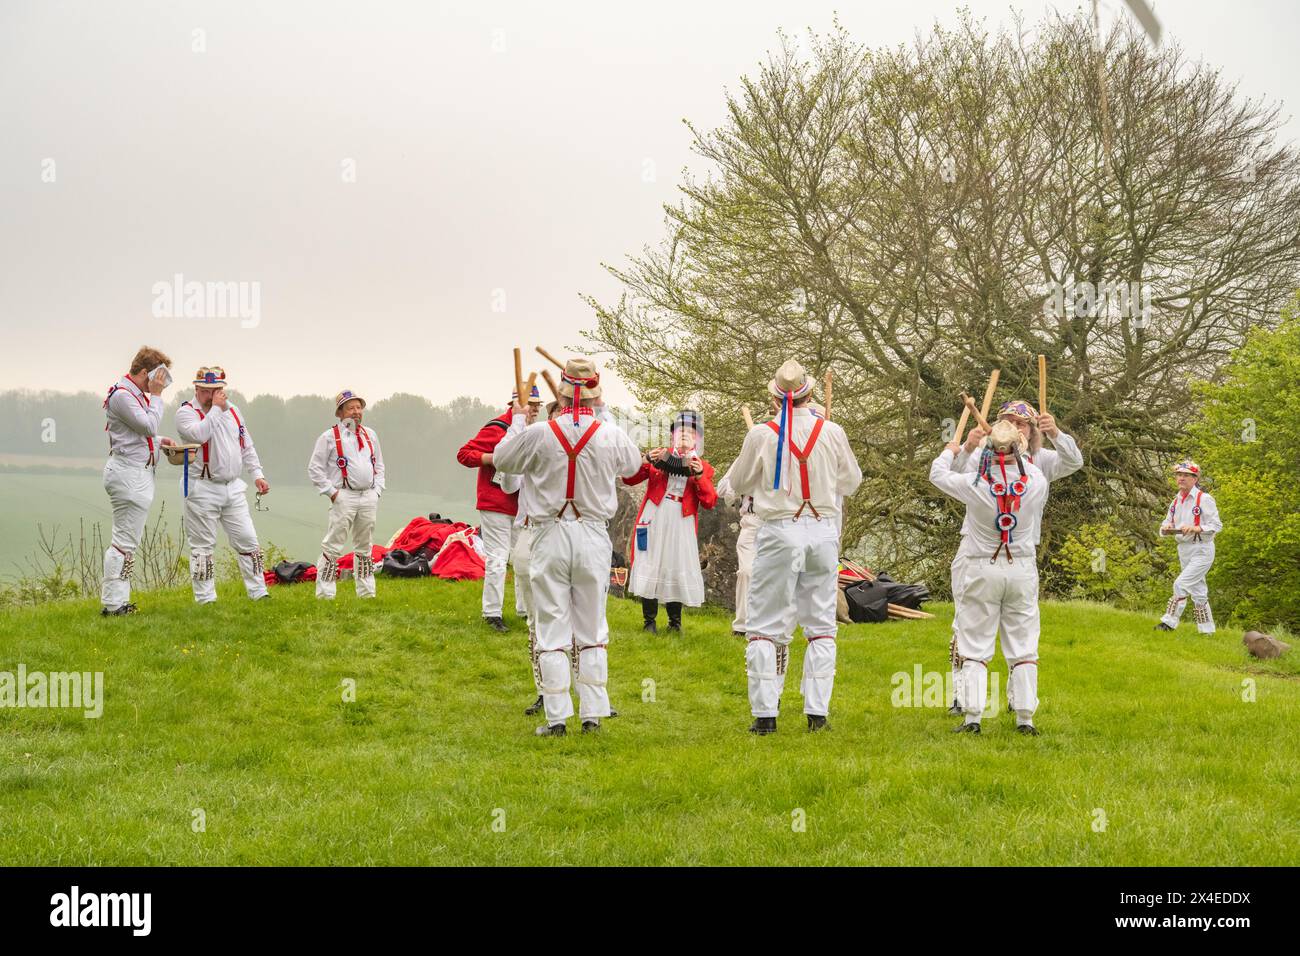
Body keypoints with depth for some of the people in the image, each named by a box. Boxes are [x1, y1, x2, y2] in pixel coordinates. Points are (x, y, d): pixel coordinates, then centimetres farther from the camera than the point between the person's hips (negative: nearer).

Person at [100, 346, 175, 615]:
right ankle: (112, 604, -6)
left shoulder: (136, 394, 17)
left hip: (136, 474, 11)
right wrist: (156, 396, -12)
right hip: (130, 474, -11)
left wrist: (159, 441, 11)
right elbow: (149, 425, -21)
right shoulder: (122, 396, -16)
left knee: (126, 540, 12)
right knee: (125, 541, -8)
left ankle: (116, 601, 16)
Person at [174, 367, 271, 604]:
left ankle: (258, 593, 10)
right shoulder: (186, 412, -6)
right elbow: (199, 435, -27)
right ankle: (206, 599, 4)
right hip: (203, 489, -6)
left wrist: (257, 474, 12)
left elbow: (246, 445, 20)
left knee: (248, 540, 4)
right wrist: (215, 408, -19)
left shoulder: (232, 411, 13)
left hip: (233, 487, 6)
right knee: (202, 546, -1)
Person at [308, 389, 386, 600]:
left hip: (368, 497, 6)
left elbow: (379, 465, 23)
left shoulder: (370, 435, 15)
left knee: (364, 546, 12)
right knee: (334, 546, -9)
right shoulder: (329, 437, -2)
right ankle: (325, 592, -8)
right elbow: (315, 469, -2)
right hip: (344, 497, -5)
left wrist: (377, 490, 10)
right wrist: (331, 492, -8)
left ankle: (366, 591, 18)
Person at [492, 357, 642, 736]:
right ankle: (592, 714, 13)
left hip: (550, 537, -1)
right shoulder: (611, 436, -6)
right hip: (594, 538, 2)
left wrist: (518, 422, 23)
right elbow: (633, 465, 16)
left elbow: (501, 460, 7)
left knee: (552, 630, 4)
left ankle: (557, 717, 4)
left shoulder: (538, 434, -11)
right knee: (592, 630, 12)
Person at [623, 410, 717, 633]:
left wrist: (699, 476, -13)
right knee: (650, 568, -1)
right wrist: (646, 461, -9)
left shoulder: (702, 467, 12)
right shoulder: (659, 457, 13)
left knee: (678, 570, 3)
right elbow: (629, 479, 7)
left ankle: (675, 621, 16)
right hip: (653, 521, 0)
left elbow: (709, 502, 1)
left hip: (681, 525, 0)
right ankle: (649, 620, 8)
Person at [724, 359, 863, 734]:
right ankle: (817, 712, 8)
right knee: (821, 623, 11)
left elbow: (738, 482, 8)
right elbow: (851, 482, 13)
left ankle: (764, 714, 0)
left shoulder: (761, 435, -7)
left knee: (766, 625, 4)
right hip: (823, 531, 2)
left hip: (780, 533, -2)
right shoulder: (832, 433, -2)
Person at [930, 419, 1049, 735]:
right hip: (1022, 569, 2)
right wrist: (1024, 452, 36)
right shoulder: (1035, 481, -9)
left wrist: (949, 451, 25)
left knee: (975, 647, 3)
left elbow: (938, 475, 5)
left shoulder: (975, 484, -14)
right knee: (1023, 647, 7)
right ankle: (1025, 718, 4)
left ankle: (971, 717, -4)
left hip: (982, 570, -2)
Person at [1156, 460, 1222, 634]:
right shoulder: (1176, 501, 11)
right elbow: (1168, 523, 15)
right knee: (1198, 591, 11)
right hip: (1183, 550, 7)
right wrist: (1166, 527, -9)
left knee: (1181, 584, -17)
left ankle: (1170, 622, -14)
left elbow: (1217, 525, -13)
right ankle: (1207, 630, 17)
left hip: (1202, 550, -7)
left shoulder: (1204, 499, -11)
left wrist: (1195, 528, -27)